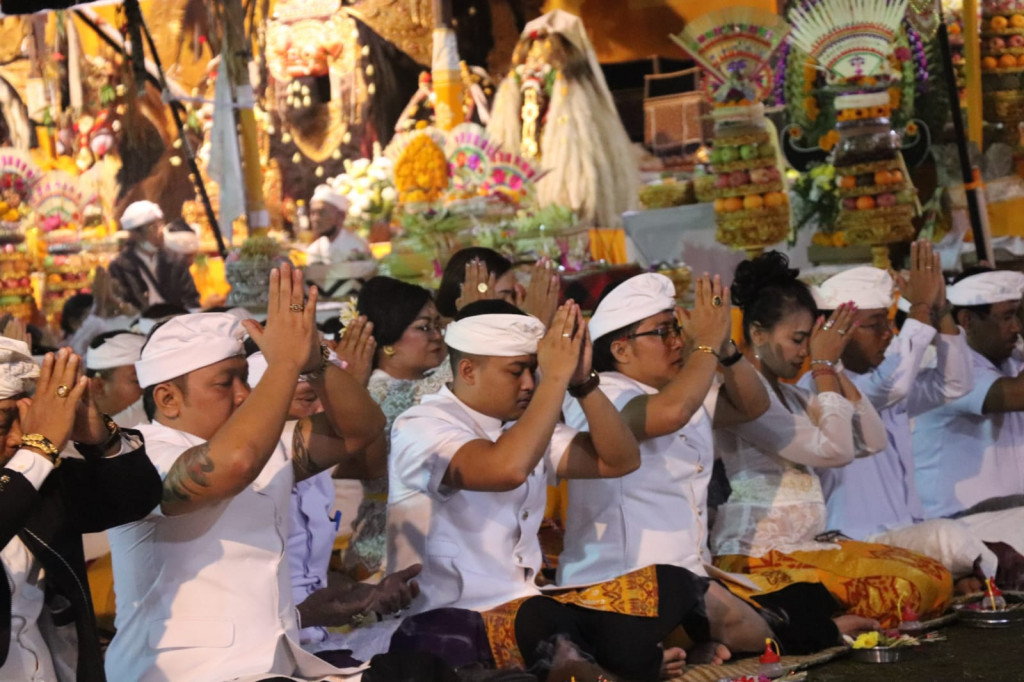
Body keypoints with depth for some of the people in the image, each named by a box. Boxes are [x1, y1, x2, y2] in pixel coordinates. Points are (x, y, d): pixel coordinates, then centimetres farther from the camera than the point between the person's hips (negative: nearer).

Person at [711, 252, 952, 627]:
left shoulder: (790, 395, 19)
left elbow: (873, 441, 13)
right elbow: (834, 450, -16)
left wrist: (834, 366, 8)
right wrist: (823, 365, -4)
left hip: (806, 546, 10)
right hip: (758, 558, -10)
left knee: (934, 577, -2)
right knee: (900, 587, -24)